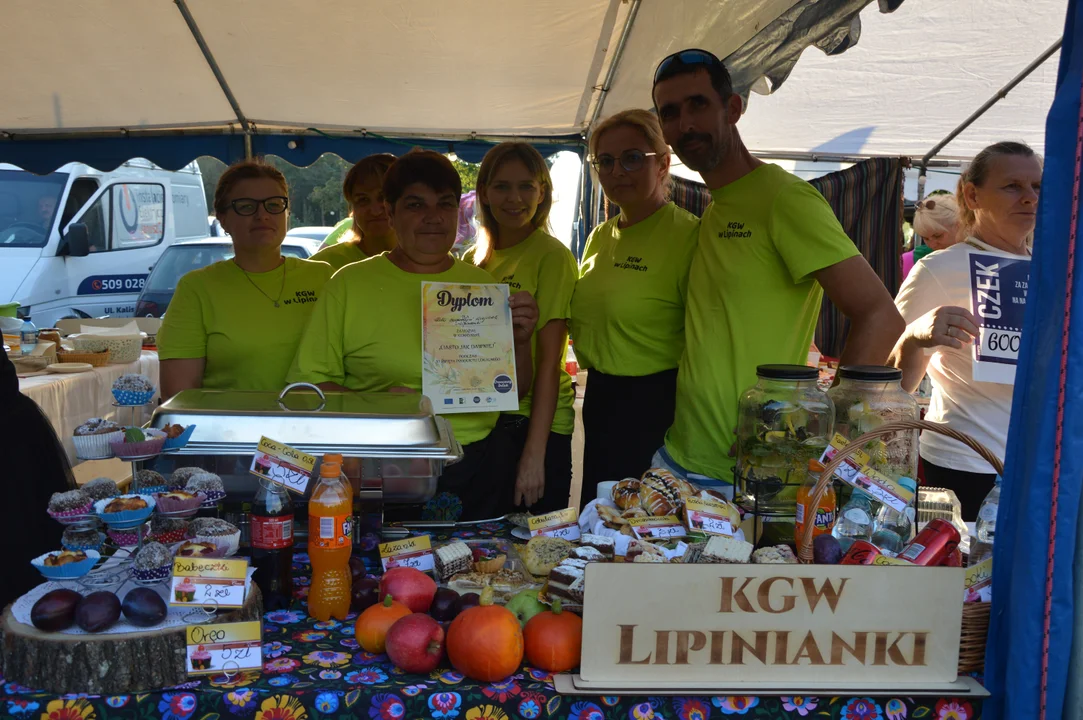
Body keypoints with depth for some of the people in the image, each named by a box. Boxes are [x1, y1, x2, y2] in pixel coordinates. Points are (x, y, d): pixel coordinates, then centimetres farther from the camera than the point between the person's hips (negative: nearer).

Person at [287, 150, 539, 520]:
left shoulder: (481, 284, 8)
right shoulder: (349, 283, -1)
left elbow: (515, 390, 13)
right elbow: (306, 380, -4)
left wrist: (521, 341, -6)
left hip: (477, 473, 3)